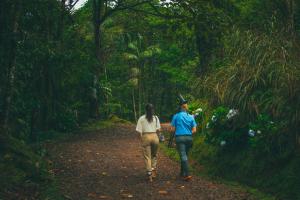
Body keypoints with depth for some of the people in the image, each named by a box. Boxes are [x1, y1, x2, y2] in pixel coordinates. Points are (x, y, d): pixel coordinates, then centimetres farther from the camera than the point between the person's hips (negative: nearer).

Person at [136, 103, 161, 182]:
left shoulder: (141, 118, 1)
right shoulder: (156, 118, 5)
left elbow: (140, 131, -3)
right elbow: (158, 129, -1)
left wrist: (142, 140, 4)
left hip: (146, 137, -1)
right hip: (154, 136, 1)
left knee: (147, 157, 4)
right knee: (154, 155, 20)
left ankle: (149, 174, 2)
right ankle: (154, 169, 10)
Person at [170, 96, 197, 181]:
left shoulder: (176, 116, -4)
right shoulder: (191, 117, 4)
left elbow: (172, 129, -5)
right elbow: (194, 130, 1)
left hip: (179, 137, -4)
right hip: (189, 138, 4)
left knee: (183, 156, -7)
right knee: (185, 155, 18)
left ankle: (187, 174, -17)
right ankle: (182, 173, 29)